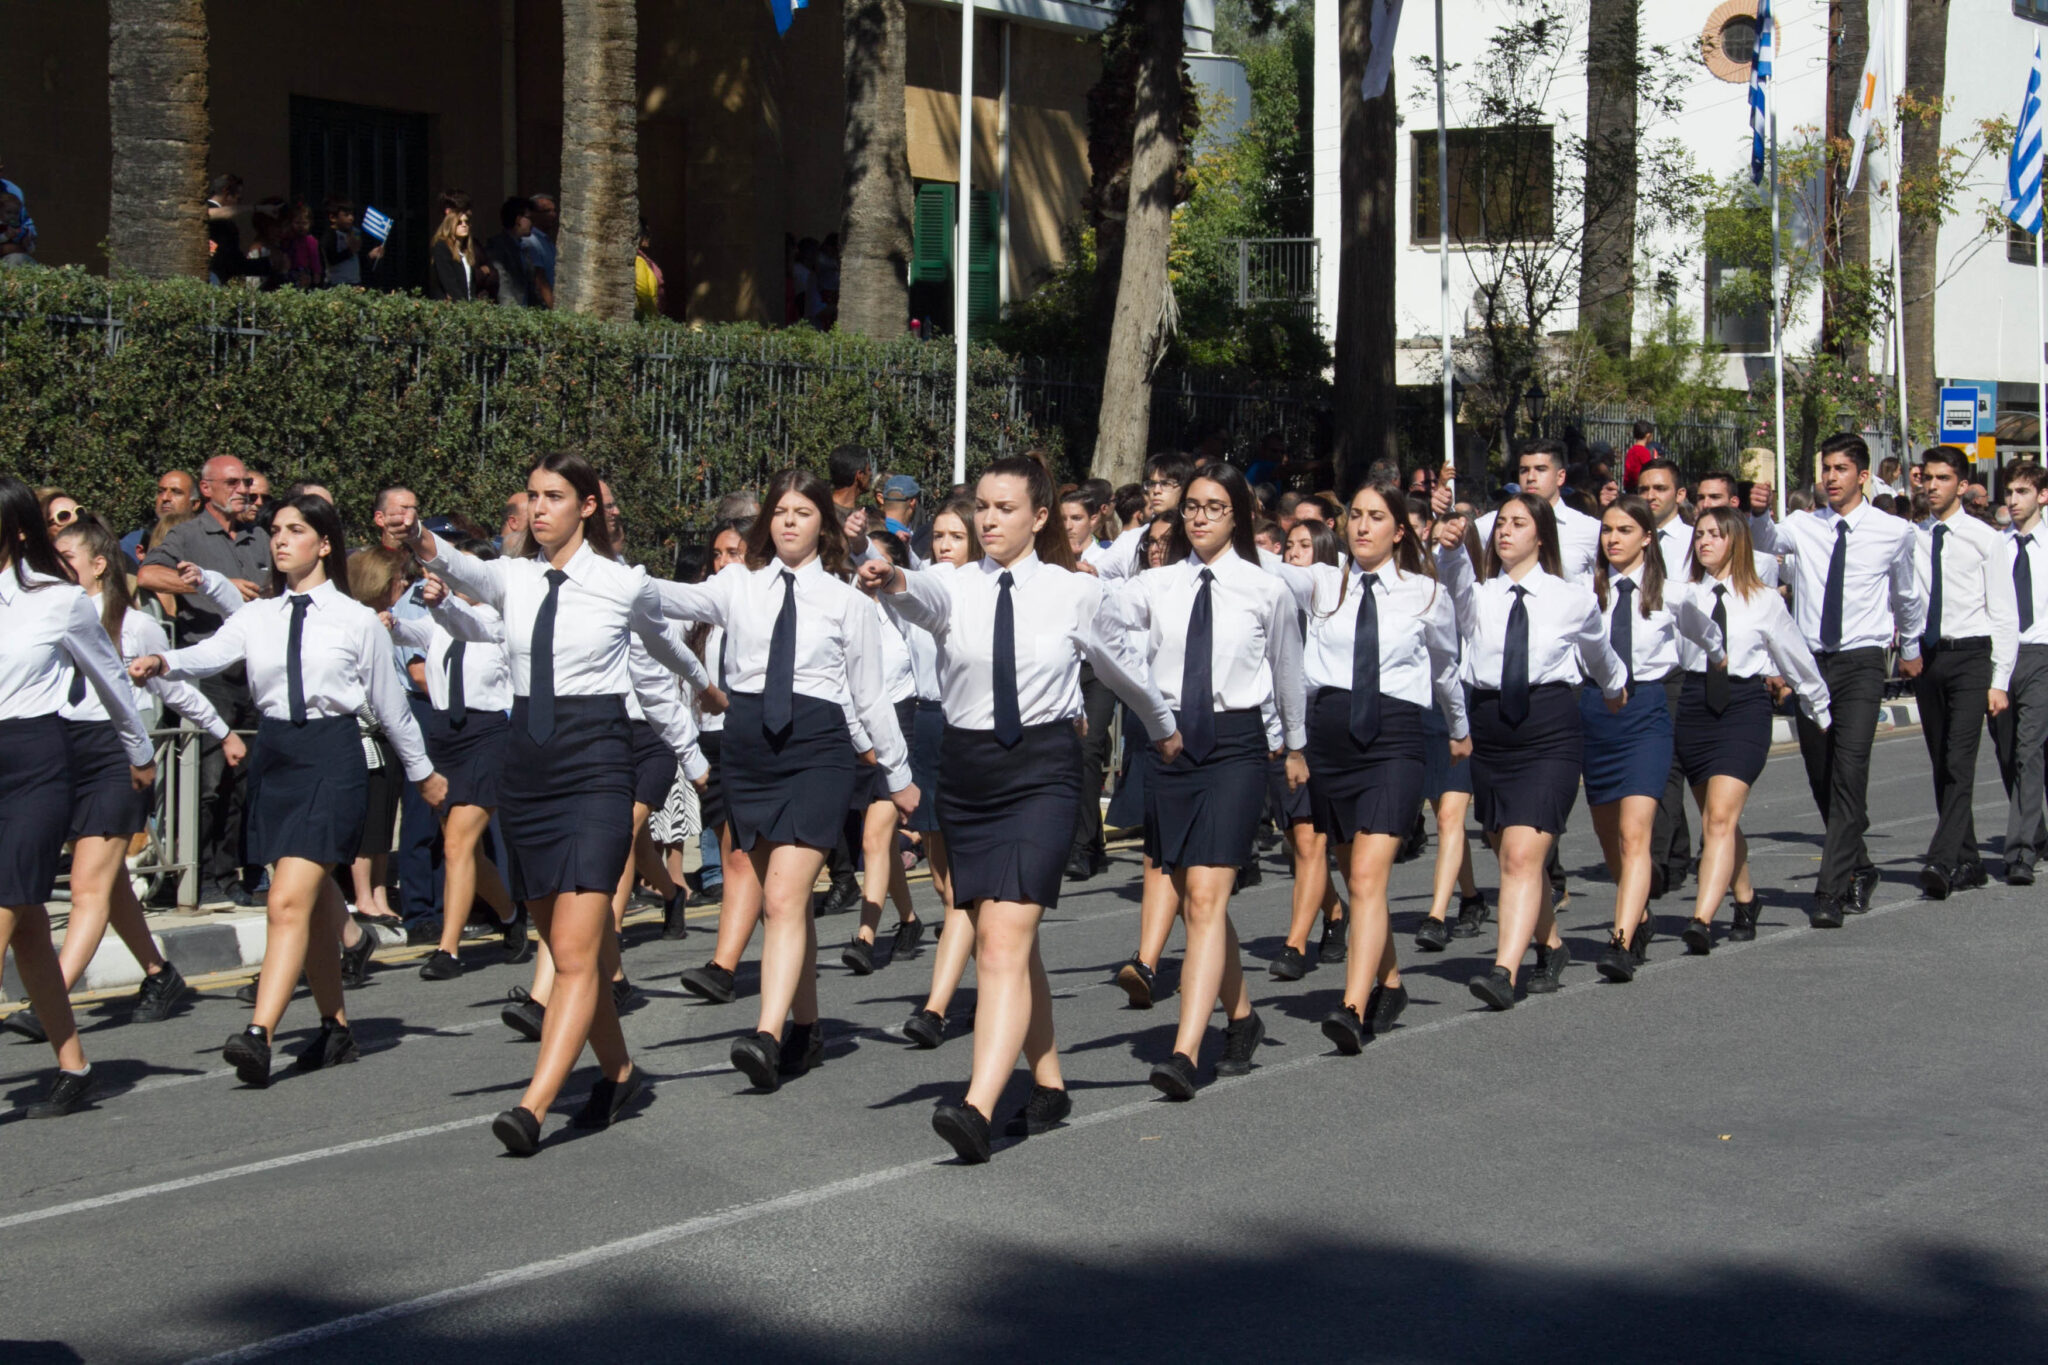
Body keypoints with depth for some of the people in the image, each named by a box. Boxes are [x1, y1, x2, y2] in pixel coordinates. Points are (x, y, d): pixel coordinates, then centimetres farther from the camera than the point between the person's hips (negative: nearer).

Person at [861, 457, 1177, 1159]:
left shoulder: (1073, 593, 1)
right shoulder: (955, 586, 1)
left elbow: (1118, 666, 18)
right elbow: (926, 600, -24)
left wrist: (1163, 726, 34)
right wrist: (894, 580, -48)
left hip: (1042, 767, -4)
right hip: (966, 767, 4)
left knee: (1005, 938, -17)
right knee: (1006, 941, 12)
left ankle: (978, 1109, -26)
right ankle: (1048, 1087, 29)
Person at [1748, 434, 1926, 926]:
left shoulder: (1894, 531, 2)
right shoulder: (1803, 526, 5)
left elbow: (1908, 595, 17)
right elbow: (1768, 540, -14)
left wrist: (1911, 648, 29)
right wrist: (1759, 514, -35)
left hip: (1860, 663, -3)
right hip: (1810, 661, 3)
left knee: (1849, 776, -15)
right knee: (1821, 780, 10)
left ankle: (1830, 893, -15)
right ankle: (1858, 869, 31)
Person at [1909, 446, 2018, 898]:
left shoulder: (1983, 538, -2)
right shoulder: (1911, 538, 8)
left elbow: (2004, 614, -3)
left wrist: (1999, 681, -9)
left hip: (1970, 656, -5)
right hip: (1927, 657, 5)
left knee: (1959, 762, -15)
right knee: (1941, 765, 8)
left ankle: (1941, 862, -22)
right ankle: (1967, 862, 17)